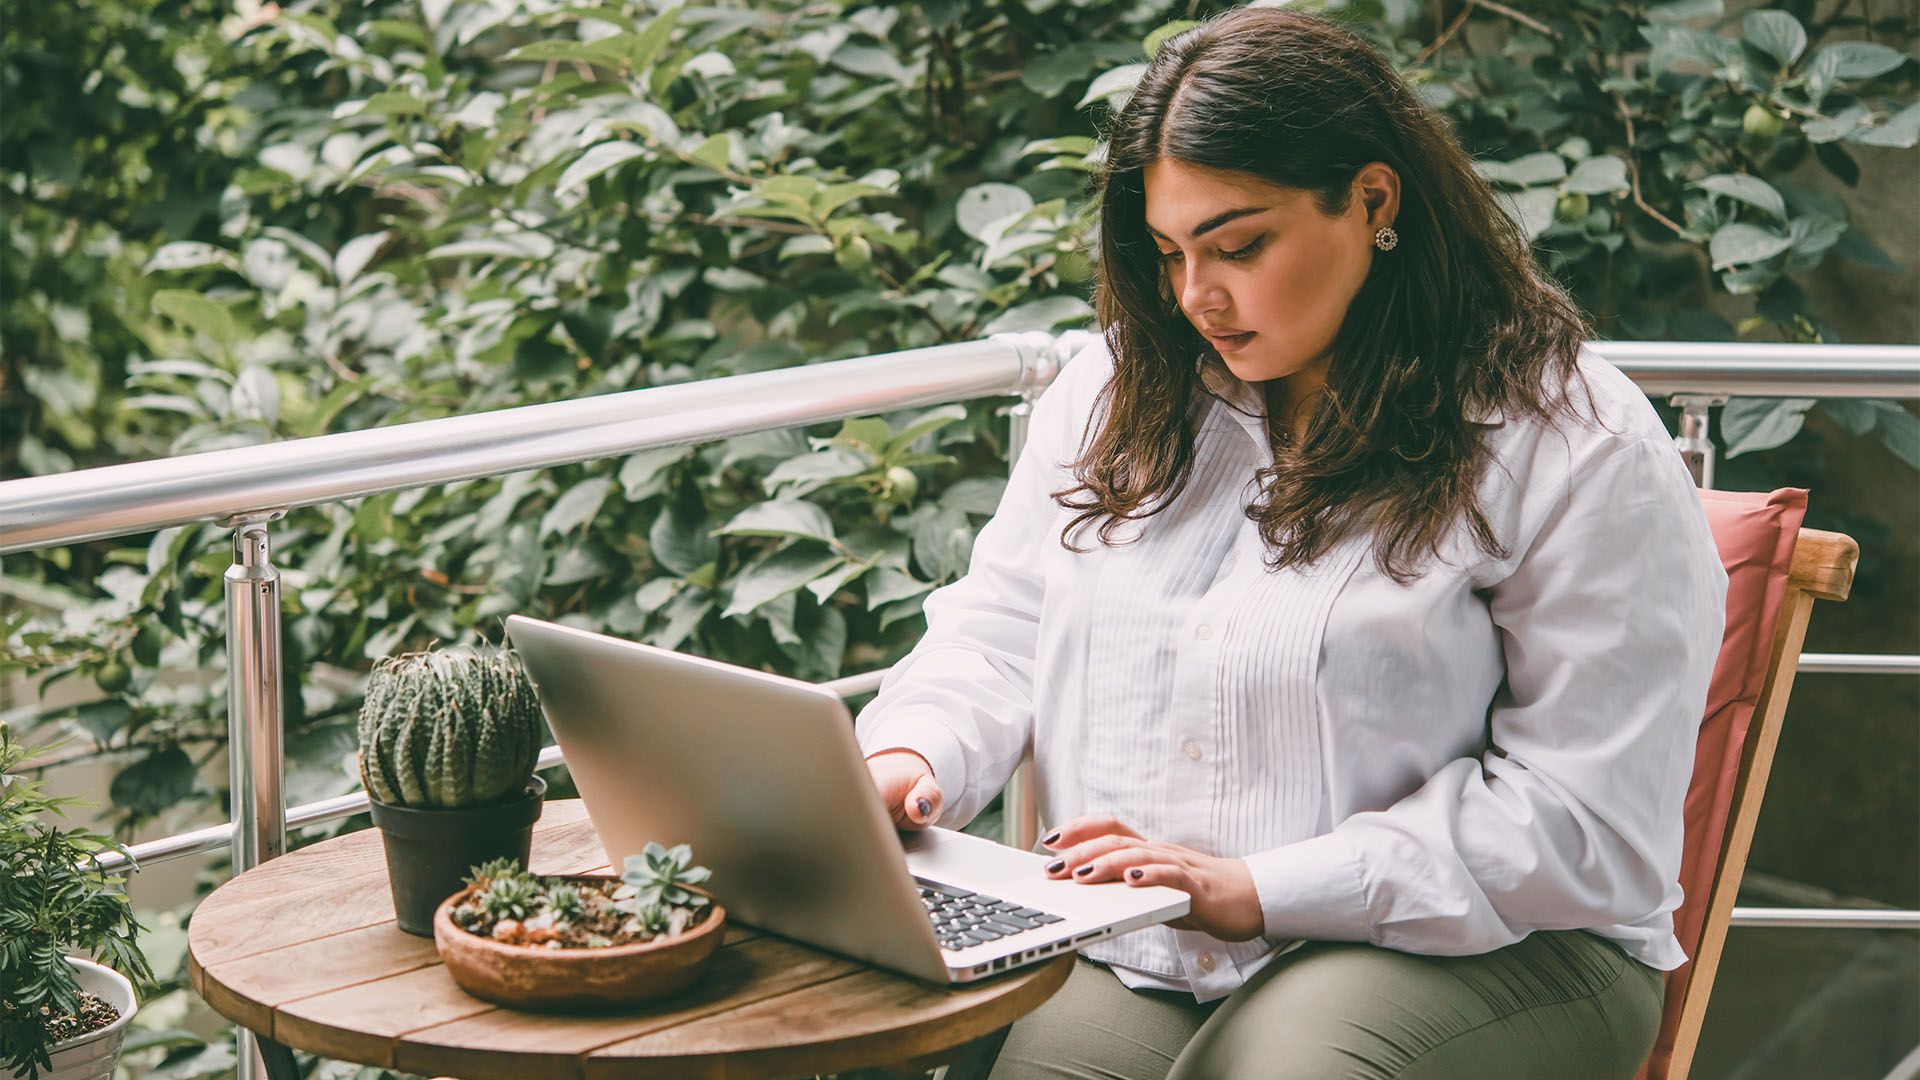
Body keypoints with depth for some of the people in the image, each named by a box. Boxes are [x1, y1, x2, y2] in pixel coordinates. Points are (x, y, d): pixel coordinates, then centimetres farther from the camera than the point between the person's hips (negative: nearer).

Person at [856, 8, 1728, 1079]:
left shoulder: (1576, 449, -7)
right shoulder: (1119, 393, 13)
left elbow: (1589, 817, -12)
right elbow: (999, 630, 20)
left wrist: (1260, 891, -18)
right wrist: (915, 757, -4)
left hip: (1467, 949, -3)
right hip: (1127, 951, 4)